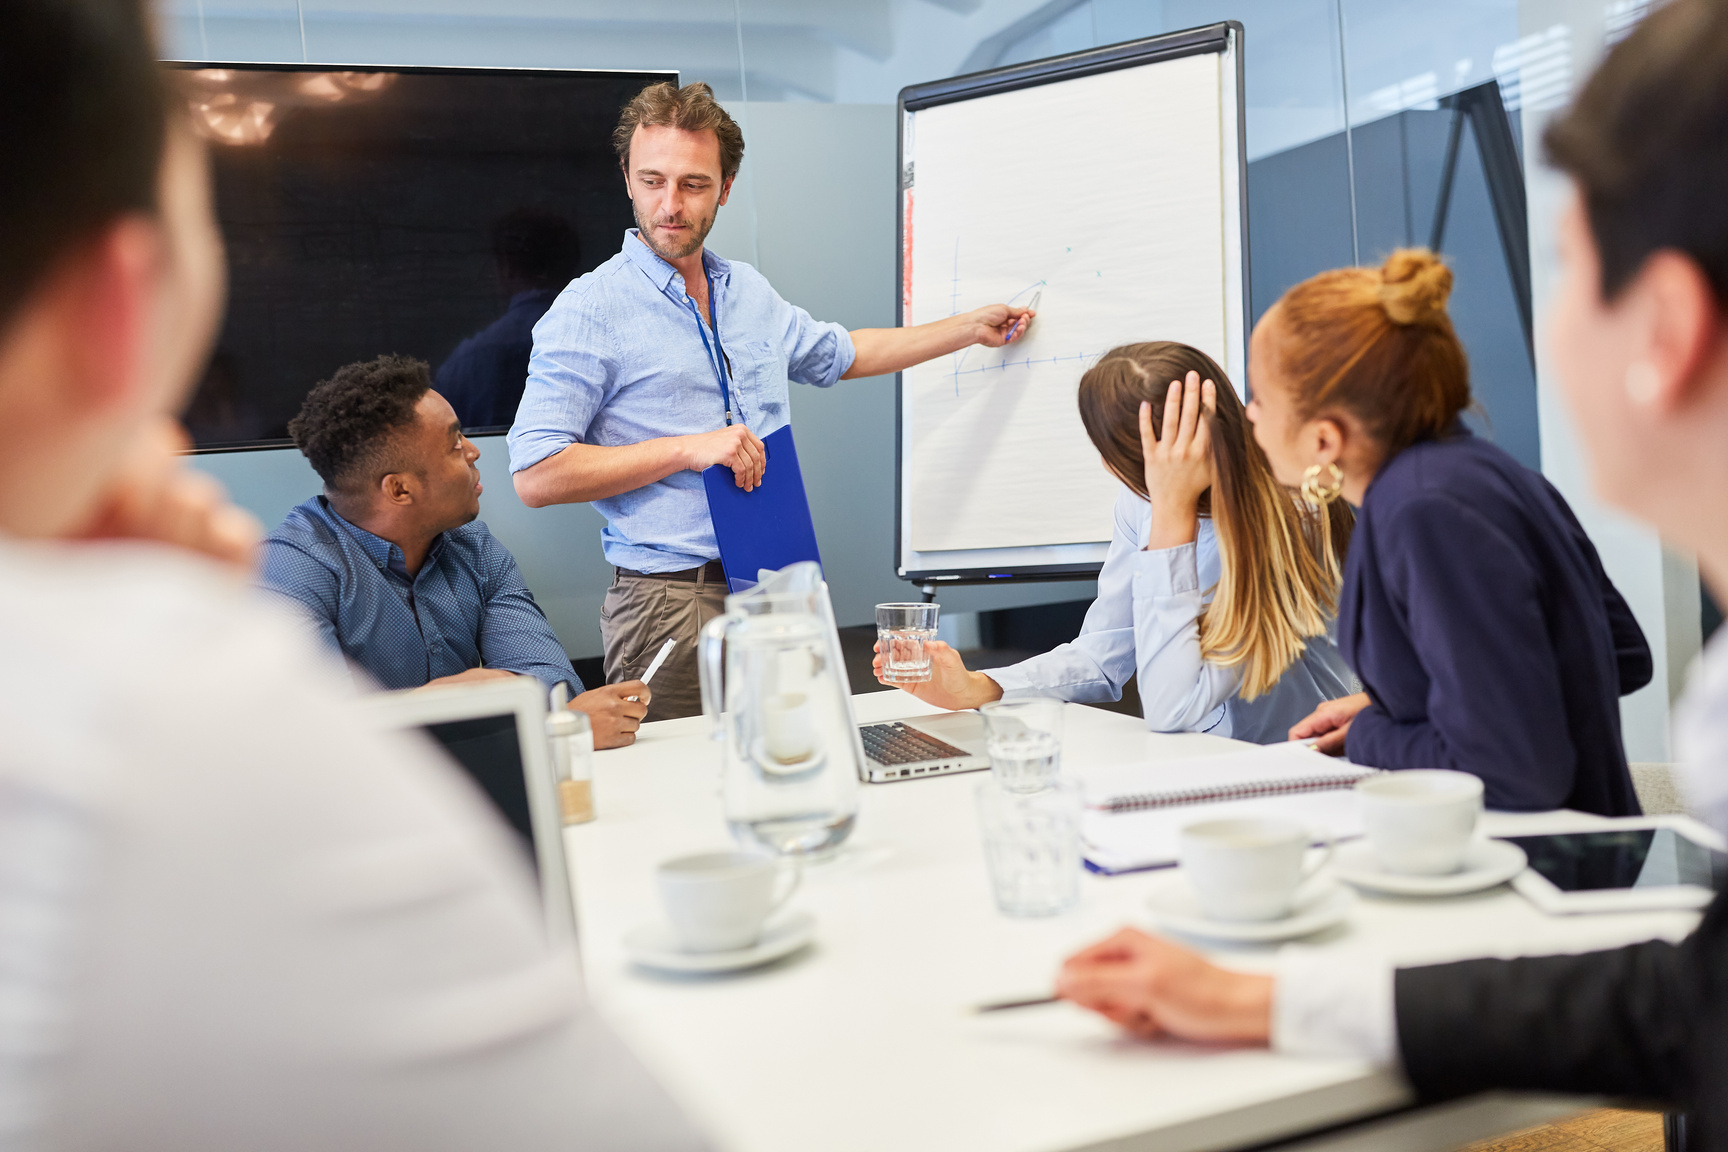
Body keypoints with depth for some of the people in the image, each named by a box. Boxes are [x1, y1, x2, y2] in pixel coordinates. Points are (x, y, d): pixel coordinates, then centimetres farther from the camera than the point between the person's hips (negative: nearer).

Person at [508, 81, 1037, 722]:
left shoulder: (749, 293, 14)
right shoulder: (590, 310, -8)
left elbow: (840, 354, 32)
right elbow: (536, 477, -15)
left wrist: (972, 328, 33)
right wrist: (688, 450, -17)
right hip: (673, 603, -6)